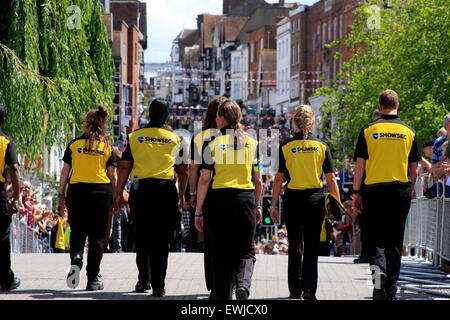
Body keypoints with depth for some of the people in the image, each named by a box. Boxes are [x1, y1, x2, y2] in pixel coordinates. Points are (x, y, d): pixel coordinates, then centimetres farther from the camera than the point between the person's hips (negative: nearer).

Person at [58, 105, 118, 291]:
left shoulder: (74, 144, 2)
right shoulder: (107, 147, 3)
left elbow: (65, 171, 2)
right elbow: (112, 176, 2)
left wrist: (61, 195, 8)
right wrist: (116, 198, 9)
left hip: (77, 190, 0)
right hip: (101, 191, 0)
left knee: (77, 232, 13)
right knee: (97, 236, 5)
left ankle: (76, 257, -19)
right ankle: (93, 279, 4)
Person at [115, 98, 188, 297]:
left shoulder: (134, 137, 3)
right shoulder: (176, 139, 5)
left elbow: (124, 167, 1)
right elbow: (183, 171, 7)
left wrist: (119, 193, 7)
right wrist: (181, 195, 18)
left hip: (140, 190, 0)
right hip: (166, 191, 0)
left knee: (142, 236, 15)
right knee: (161, 239, 1)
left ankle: (144, 279, 11)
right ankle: (158, 285, -2)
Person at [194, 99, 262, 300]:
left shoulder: (212, 144, -3)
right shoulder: (251, 143, 5)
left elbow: (204, 180, -6)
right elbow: (258, 180, 8)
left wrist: (198, 211, -1)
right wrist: (257, 206, 21)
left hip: (219, 200, -1)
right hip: (245, 198, 1)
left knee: (221, 253, 9)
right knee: (246, 251, 8)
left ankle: (222, 296, 10)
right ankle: (243, 283, -20)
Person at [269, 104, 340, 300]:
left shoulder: (286, 146, -2)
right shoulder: (322, 146, 0)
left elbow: (279, 178, -3)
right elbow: (331, 179, -1)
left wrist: (274, 205, 2)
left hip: (292, 198, 0)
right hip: (315, 199, 0)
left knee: (295, 245, 9)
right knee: (312, 245, 6)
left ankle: (295, 289, 11)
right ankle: (309, 288, -5)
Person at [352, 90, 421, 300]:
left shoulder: (368, 130, -1)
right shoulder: (409, 132, 3)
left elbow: (360, 164, -4)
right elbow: (414, 167, 7)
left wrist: (356, 192, 1)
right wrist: (411, 188, 24)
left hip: (374, 190, -1)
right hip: (400, 190, 1)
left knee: (375, 238, 6)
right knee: (395, 241, 8)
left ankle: (377, 268, -24)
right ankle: (390, 292, 10)